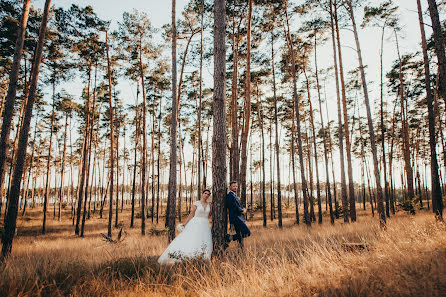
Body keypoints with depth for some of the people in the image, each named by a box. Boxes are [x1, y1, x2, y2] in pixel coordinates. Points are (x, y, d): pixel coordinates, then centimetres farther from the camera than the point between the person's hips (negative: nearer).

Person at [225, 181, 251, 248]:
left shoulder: (235, 196, 21)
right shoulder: (229, 195, -11)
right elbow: (234, 207, -19)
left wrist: (243, 209, 0)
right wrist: (242, 211, -3)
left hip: (239, 217, 10)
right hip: (235, 217, -10)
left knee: (240, 236, 10)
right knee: (247, 232, -16)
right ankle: (230, 237, -9)